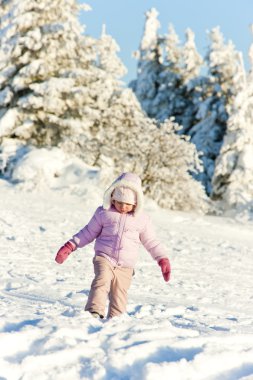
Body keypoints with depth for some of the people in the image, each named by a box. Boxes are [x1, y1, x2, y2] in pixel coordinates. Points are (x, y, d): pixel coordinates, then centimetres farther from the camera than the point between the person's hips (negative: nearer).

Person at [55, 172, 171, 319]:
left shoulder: (141, 218, 6)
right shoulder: (104, 212, 4)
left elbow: (151, 241, 16)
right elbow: (89, 232, 13)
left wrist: (163, 259, 10)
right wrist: (70, 246, 6)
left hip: (126, 265, 2)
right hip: (104, 257, -2)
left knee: (119, 298, 1)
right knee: (101, 280, -29)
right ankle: (94, 313, -40)